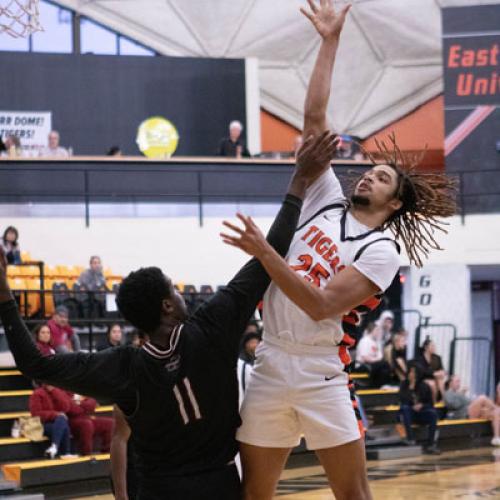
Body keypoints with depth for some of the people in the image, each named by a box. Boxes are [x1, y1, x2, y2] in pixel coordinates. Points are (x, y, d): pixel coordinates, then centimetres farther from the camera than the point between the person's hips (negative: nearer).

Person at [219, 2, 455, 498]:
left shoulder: (381, 252, -4)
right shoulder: (327, 200, 11)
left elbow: (321, 305, -18)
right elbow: (313, 118, 9)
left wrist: (264, 253, -23)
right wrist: (330, 42, 7)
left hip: (321, 375, -5)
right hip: (269, 367, 5)